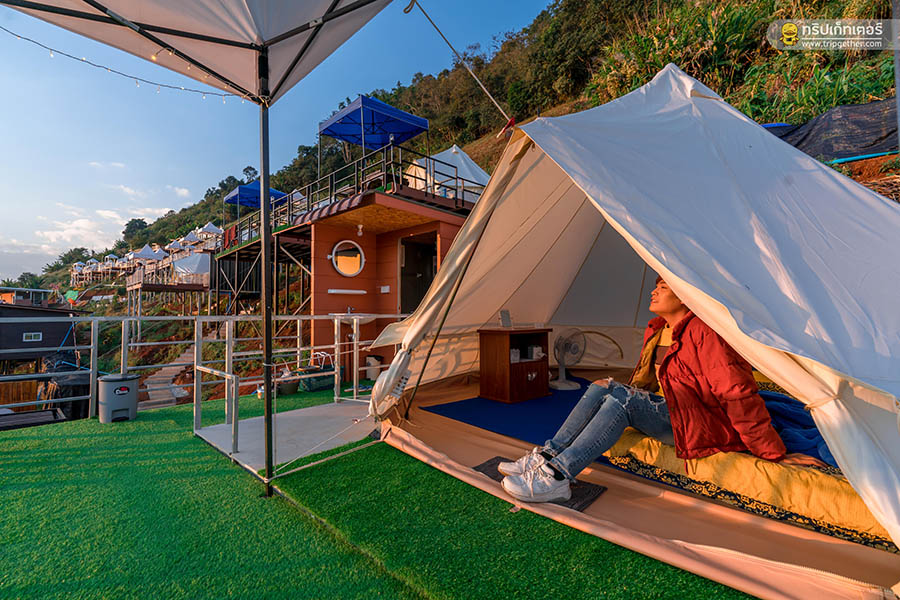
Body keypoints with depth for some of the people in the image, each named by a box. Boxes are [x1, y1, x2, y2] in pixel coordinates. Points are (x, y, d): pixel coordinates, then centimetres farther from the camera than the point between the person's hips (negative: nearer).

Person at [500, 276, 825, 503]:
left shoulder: (701, 333, -18)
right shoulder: (656, 331, 10)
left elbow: (738, 393, -20)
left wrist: (774, 453, -17)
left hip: (702, 426, -8)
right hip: (663, 410, 8)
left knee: (622, 399, -30)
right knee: (603, 386, -15)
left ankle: (557, 477, -32)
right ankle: (545, 458, -19)